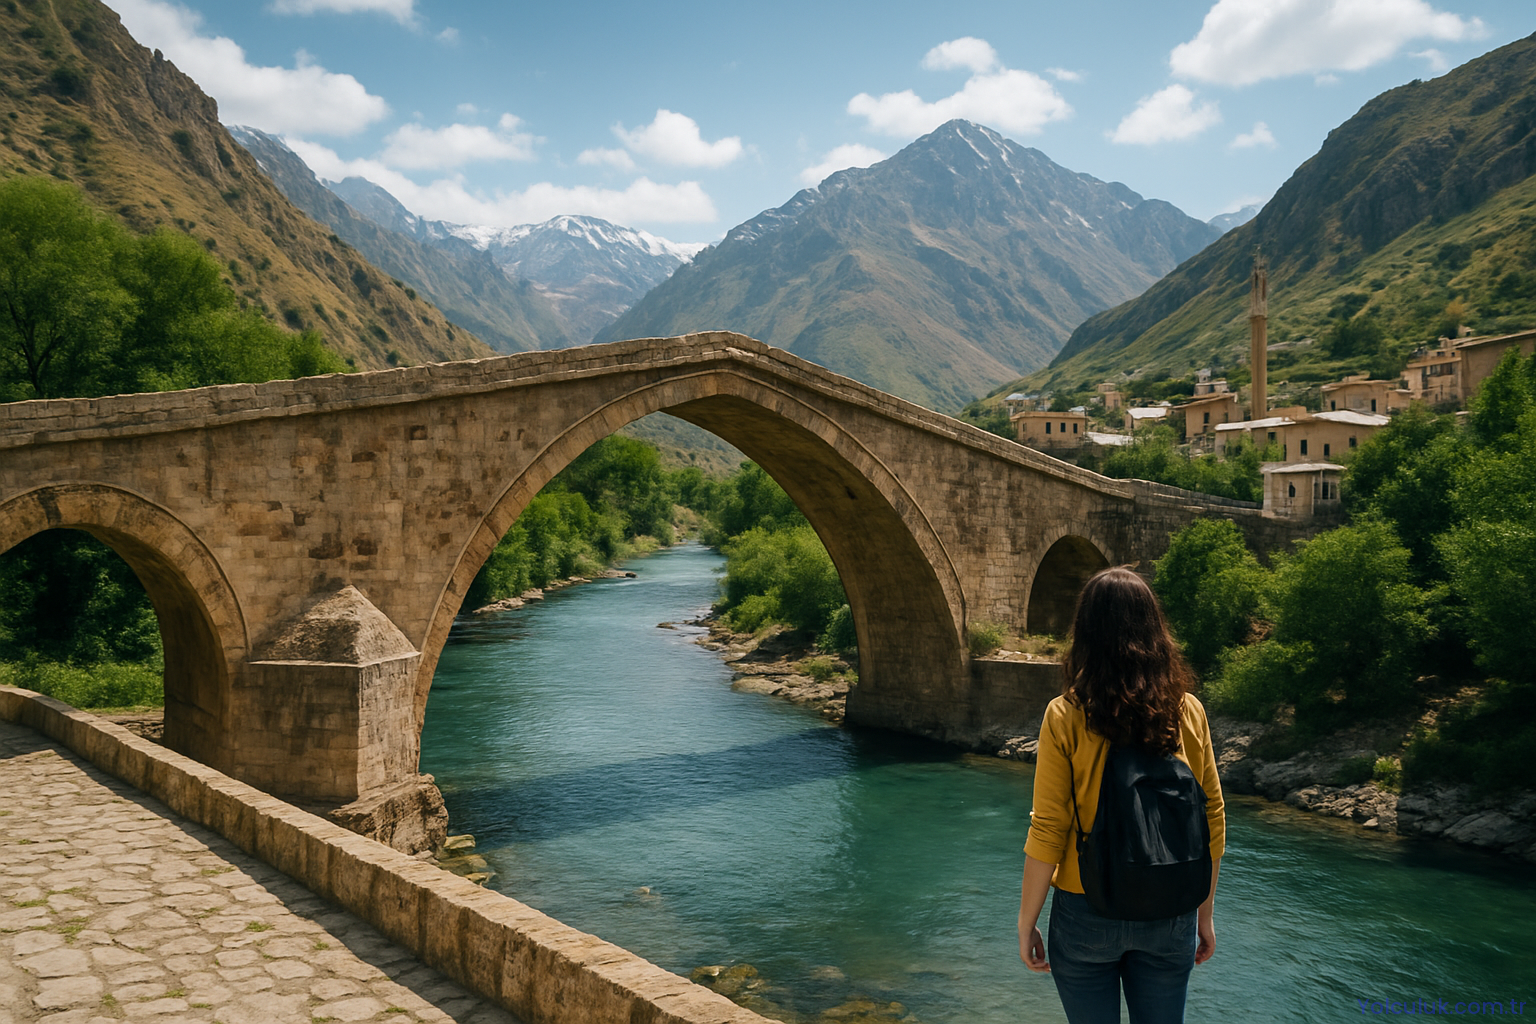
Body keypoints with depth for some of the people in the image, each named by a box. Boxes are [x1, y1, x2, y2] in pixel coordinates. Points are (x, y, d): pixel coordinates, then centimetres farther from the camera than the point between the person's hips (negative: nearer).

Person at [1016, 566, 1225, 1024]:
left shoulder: (1066, 716, -15)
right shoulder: (1187, 711, -6)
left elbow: (1047, 834, -14)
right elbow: (1212, 821, 1)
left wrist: (1026, 922, -2)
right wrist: (1206, 914, 13)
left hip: (1087, 915, -3)